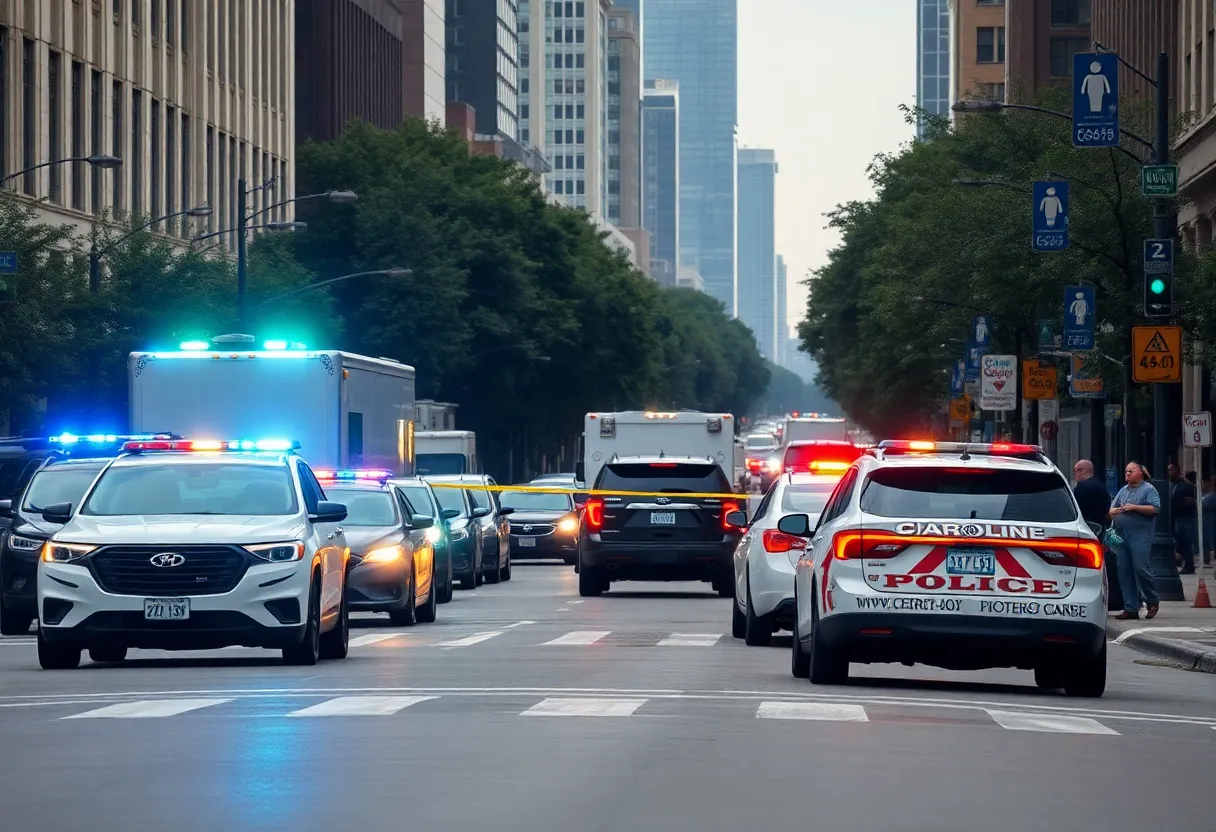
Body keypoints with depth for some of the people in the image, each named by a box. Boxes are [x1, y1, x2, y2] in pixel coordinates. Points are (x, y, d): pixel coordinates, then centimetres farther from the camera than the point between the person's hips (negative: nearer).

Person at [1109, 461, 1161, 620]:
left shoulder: (1148, 489, 2)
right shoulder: (1123, 491, 21)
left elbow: (1155, 508, -10)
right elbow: (1112, 509, 19)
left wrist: (1134, 507, -15)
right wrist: (1114, 511, -5)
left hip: (1140, 536, -7)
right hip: (1122, 536, 7)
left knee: (1140, 568, -13)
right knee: (1124, 572, 3)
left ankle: (1152, 601, 5)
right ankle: (1130, 608, 6)